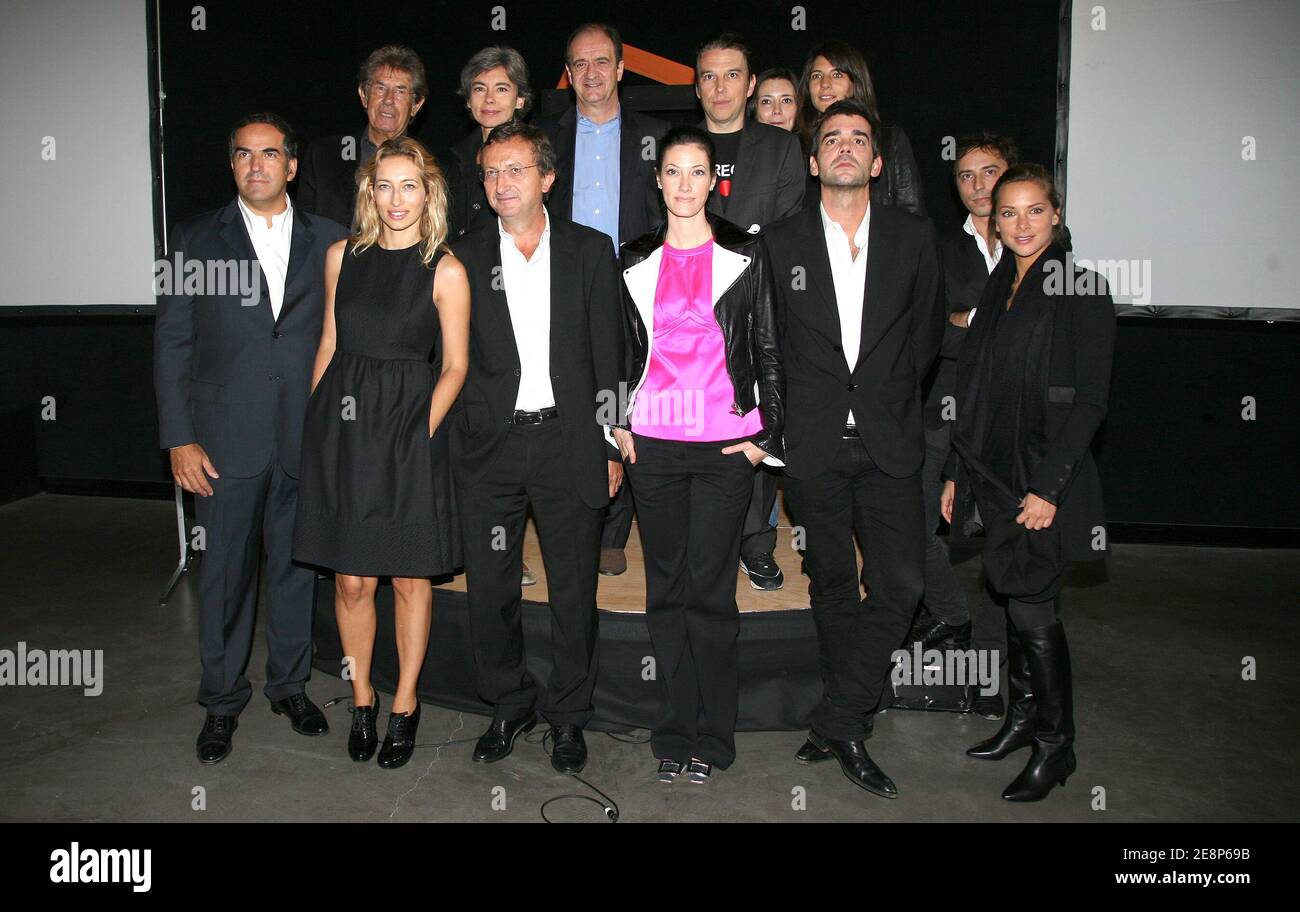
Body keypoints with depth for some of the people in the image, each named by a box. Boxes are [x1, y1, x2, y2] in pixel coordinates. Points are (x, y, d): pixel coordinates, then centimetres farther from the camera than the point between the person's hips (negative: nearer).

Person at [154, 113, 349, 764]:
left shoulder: (328, 241, 6)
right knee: (224, 571, 6)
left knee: (296, 564, 11)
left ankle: (291, 684, 29)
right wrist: (180, 439, -5)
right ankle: (222, 700, 23)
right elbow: (171, 344, 2)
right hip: (226, 439, -1)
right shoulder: (197, 239, 4)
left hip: (307, 436, 1)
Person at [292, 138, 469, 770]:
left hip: (409, 432, -2)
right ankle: (361, 701, 25)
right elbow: (329, 345, 13)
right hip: (342, 425, 3)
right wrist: (319, 422, 7)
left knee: (410, 577, 7)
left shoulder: (445, 271, -3)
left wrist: (424, 428, -10)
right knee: (351, 579, 6)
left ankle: (404, 706, 23)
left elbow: (454, 366, 0)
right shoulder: (343, 256, 8)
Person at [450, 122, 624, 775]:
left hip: (568, 442, -1)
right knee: (489, 588, 7)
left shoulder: (589, 251, 4)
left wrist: (610, 445, 1)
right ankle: (509, 704, 28)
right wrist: (452, 443, 0)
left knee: (574, 590, 7)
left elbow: (607, 355, 4)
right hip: (488, 446, 1)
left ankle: (567, 715, 25)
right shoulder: (464, 257, 5)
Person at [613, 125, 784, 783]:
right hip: (653, 444, 3)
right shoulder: (636, 262, 10)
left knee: (710, 589, -2)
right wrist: (620, 424, 7)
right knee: (666, 589, 7)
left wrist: (766, 436, -2)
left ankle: (711, 739, 12)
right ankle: (673, 734, 17)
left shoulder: (744, 255, 3)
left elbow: (767, 352, 3)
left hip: (724, 445, -2)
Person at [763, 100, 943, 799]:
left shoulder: (914, 237, 6)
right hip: (815, 442, 0)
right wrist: (793, 410, 6)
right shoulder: (780, 242, 4)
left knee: (900, 583, -10)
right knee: (832, 586, 9)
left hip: (888, 439, 1)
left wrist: (889, 390, 7)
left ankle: (837, 722, 4)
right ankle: (849, 727, 23)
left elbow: (927, 329, 13)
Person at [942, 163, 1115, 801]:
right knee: (1016, 601, 13)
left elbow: (1090, 401, -12)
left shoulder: (1081, 290, -7)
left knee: (1033, 608, -2)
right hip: (995, 477, 6)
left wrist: (1048, 487, -17)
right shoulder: (996, 290, 12)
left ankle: (1055, 744, 13)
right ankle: (1022, 720, 27)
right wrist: (957, 473, 11)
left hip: (1046, 479, -6)